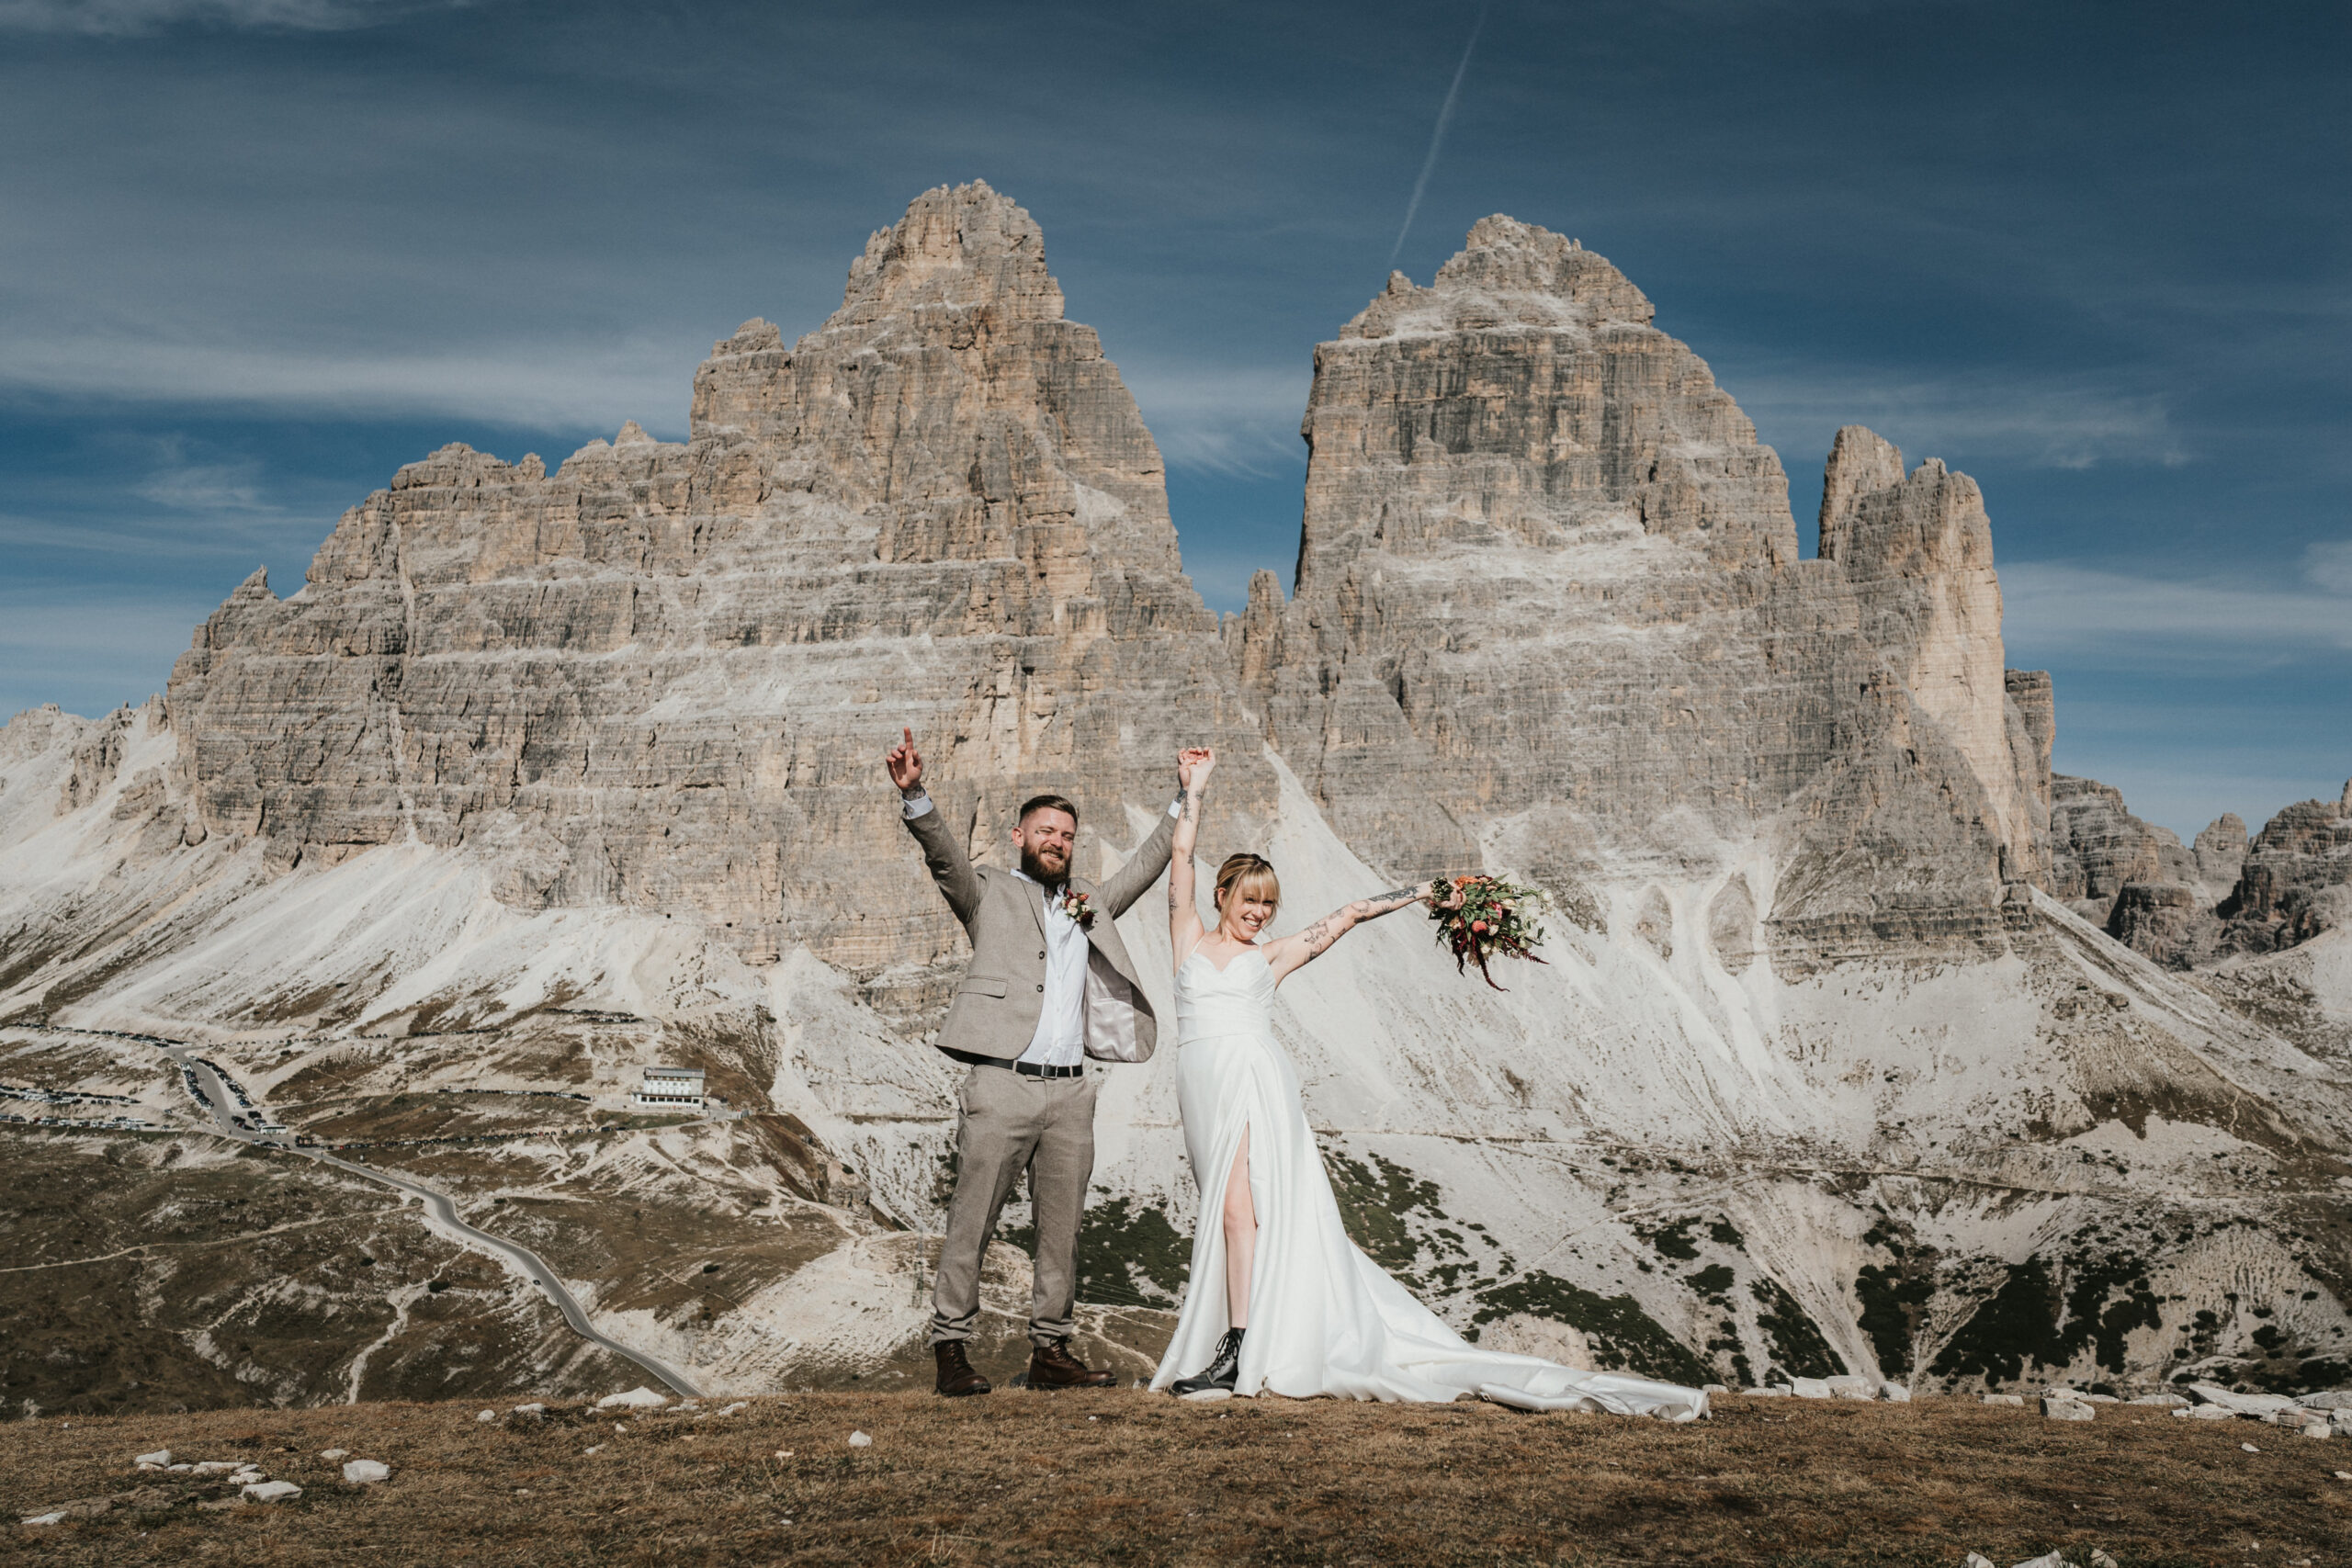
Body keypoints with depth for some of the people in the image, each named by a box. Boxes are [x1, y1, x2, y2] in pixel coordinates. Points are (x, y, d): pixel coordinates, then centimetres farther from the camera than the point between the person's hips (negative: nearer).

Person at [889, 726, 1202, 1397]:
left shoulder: (1090, 902, 23)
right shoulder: (990, 894, 8)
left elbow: (1148, 865, 27)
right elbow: (944, 855, -7)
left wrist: (1183, 797, 22)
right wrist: (914, 794, -25)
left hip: (1070, 1093, 5)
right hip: (1002, 1088, -5)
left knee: (1062, 1229, 8)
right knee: (971, 1223, -3)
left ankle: (1050, 1351, 16)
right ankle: (951, 1349, 4)